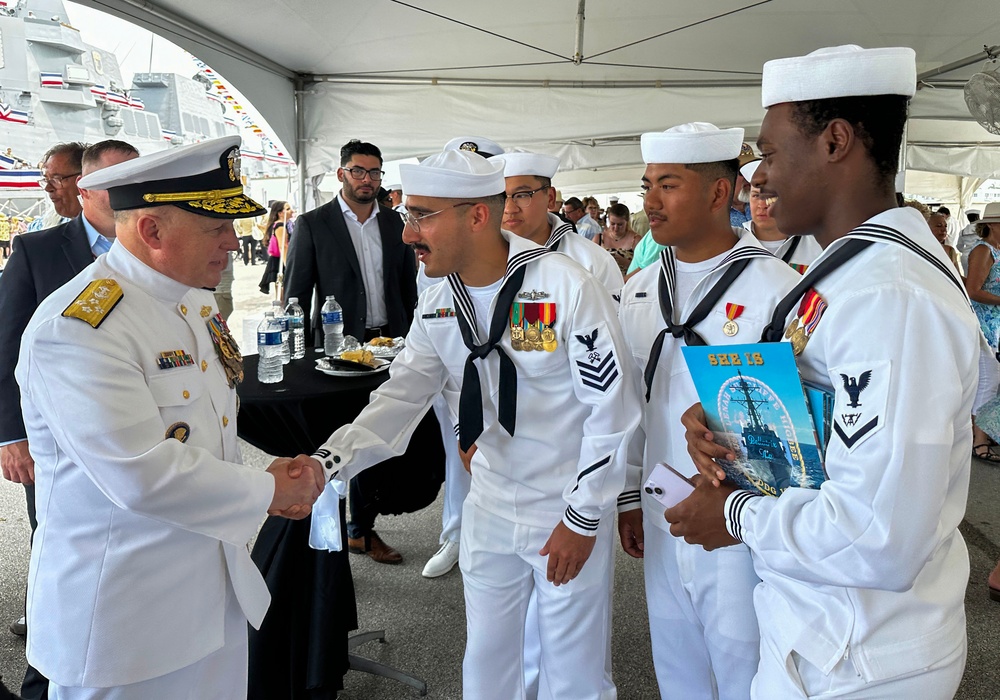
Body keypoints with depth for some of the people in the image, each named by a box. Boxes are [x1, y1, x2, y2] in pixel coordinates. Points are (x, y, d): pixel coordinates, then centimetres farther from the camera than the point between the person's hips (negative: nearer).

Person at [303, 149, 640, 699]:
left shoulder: (567, 287, -21)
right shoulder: (437, 305, -2)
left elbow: (612, 409, -17)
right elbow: (401, 396, -4)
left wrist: (583, 519, -13)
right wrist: (328, 462, -21)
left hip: (571, 511, -5)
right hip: (489, 509, 5)